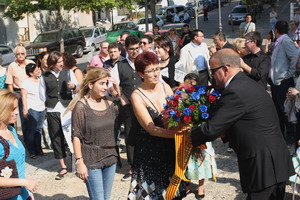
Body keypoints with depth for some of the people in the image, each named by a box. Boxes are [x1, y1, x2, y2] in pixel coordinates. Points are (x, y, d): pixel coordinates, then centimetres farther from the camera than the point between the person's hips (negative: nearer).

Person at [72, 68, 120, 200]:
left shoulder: (109, 102, 4)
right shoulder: (81, 107, -11)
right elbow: (76, 136, -11)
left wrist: (118, 90, -5)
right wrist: (79, 162, -14)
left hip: (110, 159, 5)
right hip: (91, 162, -5)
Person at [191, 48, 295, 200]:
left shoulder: (235, 92, -20)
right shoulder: (247, 84, 10)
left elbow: (211, 129, -18)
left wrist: (188, 135, 0)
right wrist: (224, 133, 7)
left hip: (263, 168, -10)